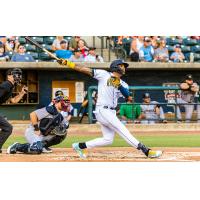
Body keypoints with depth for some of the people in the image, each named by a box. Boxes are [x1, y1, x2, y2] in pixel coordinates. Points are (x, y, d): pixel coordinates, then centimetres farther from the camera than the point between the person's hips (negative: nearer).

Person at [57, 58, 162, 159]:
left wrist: (118, 84, -20)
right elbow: (85, 69, -6)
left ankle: (79, 146, 17)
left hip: (111, 112, 8)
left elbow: (128, 96, -4)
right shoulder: (104, 75, -1)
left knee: (108, 139, 8)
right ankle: (147, 151, -14)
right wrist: (67, 63, -14)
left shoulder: (123, 84, 14)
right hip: (103, 110, -8)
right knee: (124, 132, -10)